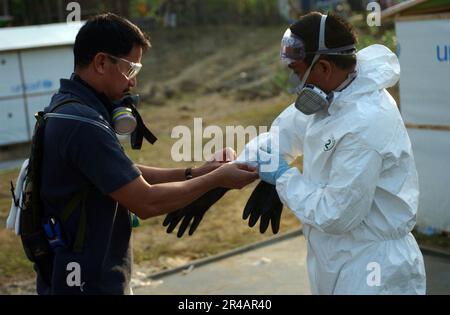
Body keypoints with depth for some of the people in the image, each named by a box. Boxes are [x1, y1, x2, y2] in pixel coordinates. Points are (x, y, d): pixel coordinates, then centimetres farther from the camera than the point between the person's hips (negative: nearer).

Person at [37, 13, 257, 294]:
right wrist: (217, 179, -13)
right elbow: (145, 202, -24)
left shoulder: (67, 108, 5)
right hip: (88, 283, -9)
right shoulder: (83, 124, -25)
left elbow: (126, 176, 10)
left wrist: (193, 173, 2)